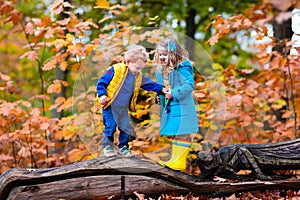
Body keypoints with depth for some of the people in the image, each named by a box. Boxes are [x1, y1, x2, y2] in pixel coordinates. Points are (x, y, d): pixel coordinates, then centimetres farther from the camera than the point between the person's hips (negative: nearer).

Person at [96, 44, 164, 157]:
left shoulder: (139, 77, 2)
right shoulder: (116, 70, -16)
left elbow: (150, 84, 7)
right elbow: (101, 83, -11)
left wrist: (161, 89, -7)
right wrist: (102, 95, -21)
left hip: (123, 108, 6)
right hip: (109, 106, -6)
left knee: (126, 127, 6)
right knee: (110, 126, -6)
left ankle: (123, 147, 21)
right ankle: (107, 147, 9)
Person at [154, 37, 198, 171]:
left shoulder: (182, 68, -14)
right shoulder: (161, 69, 11)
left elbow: (189, 86, -20)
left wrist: (173, 93, -21)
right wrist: (158, 96, 3)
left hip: (182, 107, -9)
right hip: (168, 107, 9)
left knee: (182, 134, -7)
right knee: (173, 134, 13)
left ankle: (179, 161, -6)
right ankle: (175, 159, 21)